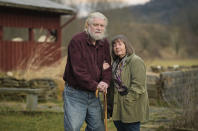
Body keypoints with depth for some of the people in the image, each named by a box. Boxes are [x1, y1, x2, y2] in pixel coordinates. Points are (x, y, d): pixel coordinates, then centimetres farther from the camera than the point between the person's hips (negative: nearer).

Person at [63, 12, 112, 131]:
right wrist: (95, 86, -20)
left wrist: (105, 82, -13)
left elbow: (107, 67, 9)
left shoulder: (105, 43, 8)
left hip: (94, 95, 6)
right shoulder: (77, 41, -14)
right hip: (75, 94, -6)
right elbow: (78, 70, -20)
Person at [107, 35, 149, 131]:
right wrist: (109, 105, 13)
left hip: (131, 108, -8)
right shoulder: (116, 63, 16)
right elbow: (113, 85, 19)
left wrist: (127, 101, -20)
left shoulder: (136, 61, -12)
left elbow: (138, 86, -19)